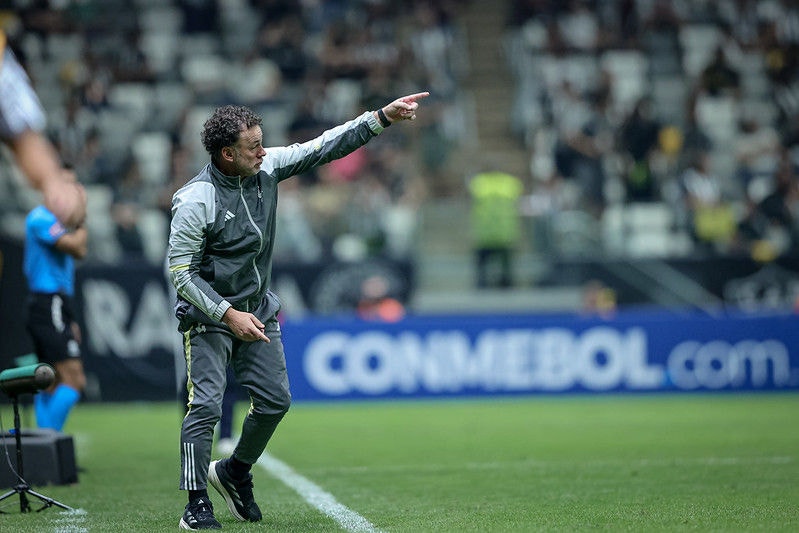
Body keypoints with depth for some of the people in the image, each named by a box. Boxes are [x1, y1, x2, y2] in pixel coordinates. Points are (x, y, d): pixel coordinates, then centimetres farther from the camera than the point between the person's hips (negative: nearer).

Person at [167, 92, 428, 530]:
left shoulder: (267, 168, -5)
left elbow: (324, 148, -3)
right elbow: (180, 271, -20)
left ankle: (234, 473, 31)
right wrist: (228, 314, -24)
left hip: (258, 310, 7)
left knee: (274, 399, 9)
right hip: (208, 314, -7)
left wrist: (383, 117, -10)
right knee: (206, 404, -13)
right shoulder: (195, 201, -22)